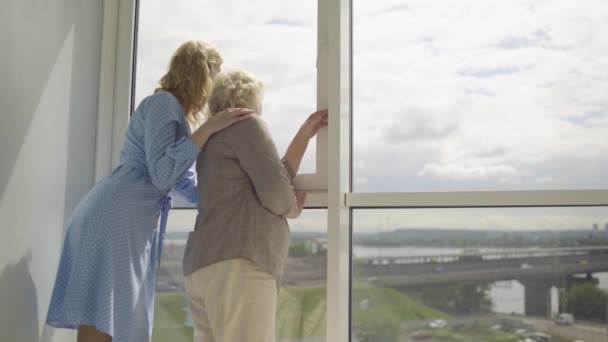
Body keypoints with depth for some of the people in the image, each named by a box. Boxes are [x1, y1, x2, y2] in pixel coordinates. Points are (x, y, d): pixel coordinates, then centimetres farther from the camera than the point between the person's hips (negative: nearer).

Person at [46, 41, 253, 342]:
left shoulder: (176, 112, 22)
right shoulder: (163, 102, -6)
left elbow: (189, 188, 27)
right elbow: (162, 174, -18)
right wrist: (209, 128, -18)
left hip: (131, 225, 10)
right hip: (115, 221, -10)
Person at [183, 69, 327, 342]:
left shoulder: (213, 138, 28)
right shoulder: (246, 125, 2)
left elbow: (277, 177, 25)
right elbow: (276, 194, -6)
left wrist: (306, 133, 29)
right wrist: (294, 207, 16)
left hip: (206, 267, 10)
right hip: (237, 265, -10)